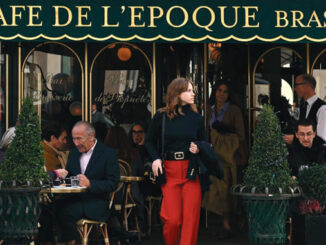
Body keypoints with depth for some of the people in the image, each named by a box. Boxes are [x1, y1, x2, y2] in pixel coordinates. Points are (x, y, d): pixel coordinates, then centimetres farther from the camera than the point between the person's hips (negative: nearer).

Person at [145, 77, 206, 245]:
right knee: (172, 219, -5)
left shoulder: (196, 118, 7)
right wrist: (155, 158, -5)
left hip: (191, 171, 1)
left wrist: (198, 149, -5)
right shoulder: (161, 117, 2)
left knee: (190, 218, -4)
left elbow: (203, 142, 18)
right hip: (169, 171, -1)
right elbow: (149, 141, 12)